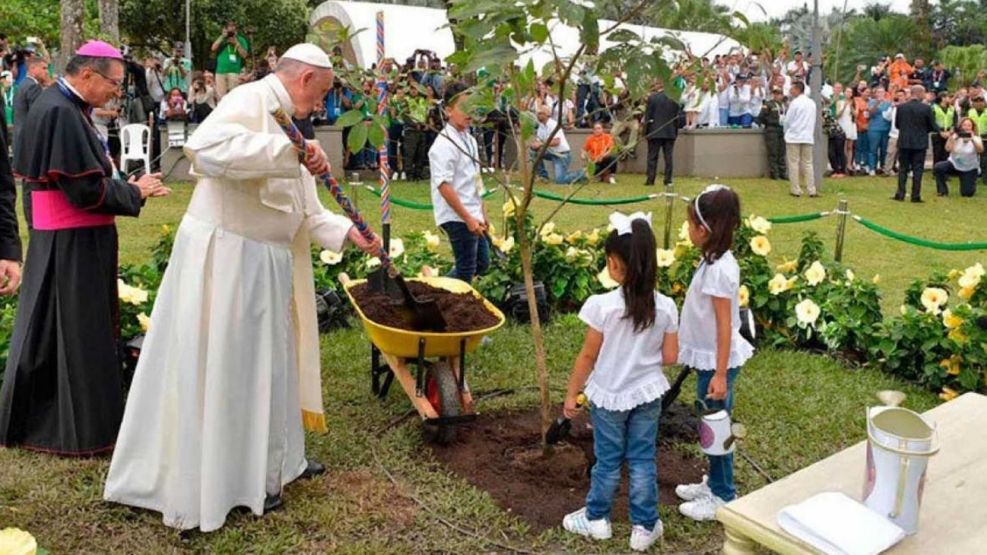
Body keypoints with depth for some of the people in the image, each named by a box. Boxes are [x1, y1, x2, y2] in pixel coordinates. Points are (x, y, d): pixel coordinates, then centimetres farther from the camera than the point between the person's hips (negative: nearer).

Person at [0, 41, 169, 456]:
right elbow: (85, 190, -22)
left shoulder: (58, 106, 12)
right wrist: (136, 192, -9)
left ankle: (34, 419, 31)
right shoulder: (61, 113, -20)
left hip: (62, 241, 10)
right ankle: (77, 429, 13)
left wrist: (126, 184, 10)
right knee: (75, 334, 0)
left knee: (51, 330, 18)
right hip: (72, 246, -10)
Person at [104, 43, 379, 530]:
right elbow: (205, 148, -36)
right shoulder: (251, 101, -14)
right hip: (225, 257, -10)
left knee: (268, 360, 19)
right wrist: (291, 152, -34)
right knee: (220, 370, 3)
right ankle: (213, 482, 18)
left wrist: (348, 232, 8)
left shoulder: (285, 124, 15)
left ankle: (271, 460, 36)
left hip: (267, 264, 10)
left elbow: (302, 211, 18)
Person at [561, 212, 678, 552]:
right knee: (643, 461, 14)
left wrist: (571, 394, -1)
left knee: (608, 461, 14)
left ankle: (596, 519, 32)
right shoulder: (665, 307, -11)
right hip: (647, 394, 2)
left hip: (608, 396, -2)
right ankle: (644, 527, 24)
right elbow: (670, 357, -4)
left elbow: (588, 356, -13)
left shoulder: (602, 305, -20)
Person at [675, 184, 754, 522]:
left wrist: (720, 375, -21)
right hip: (708, 359, 9)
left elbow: (725, 326, -23)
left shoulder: (718, 269, -24)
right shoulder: (713, 261, 5)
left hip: (717, 363, -9)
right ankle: (715, 483, 36)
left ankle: (723, 497, 20)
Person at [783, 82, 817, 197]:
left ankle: (796, 190, 0)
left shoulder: (795, 102, -11)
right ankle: (811, 190, 3)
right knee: (808, 163, 7)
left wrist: (787, 132, 10)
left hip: (794, 137, -5)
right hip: (808, 137, 5)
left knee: (794, 163, 1)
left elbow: (787, 120, -7)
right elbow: (813, 121, 12)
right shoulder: (812, 103, 8)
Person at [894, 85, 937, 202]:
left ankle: (900, 194, 7)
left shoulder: (901, 107, -4)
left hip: (904, 142, 2)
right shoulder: (926, 108, -10)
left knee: (903, 168, 10)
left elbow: (897, 124, 5)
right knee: (917, 169, 4)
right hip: (920, 143, -2)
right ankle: (915, 196, 4)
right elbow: (933, 126, -4)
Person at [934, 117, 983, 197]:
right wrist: (951, 138, -36)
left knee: (967, 193, -10)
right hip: (954, 164, 1)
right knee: (937, 167, -29)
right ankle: (943, 191, -11)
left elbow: (980, 150, -29)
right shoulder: (956, 136, -5)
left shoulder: (976, 138, -9)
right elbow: (948, 149, -21)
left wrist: (972, 140, -44)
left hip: (969, 169, -1)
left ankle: (971, 184, 30)